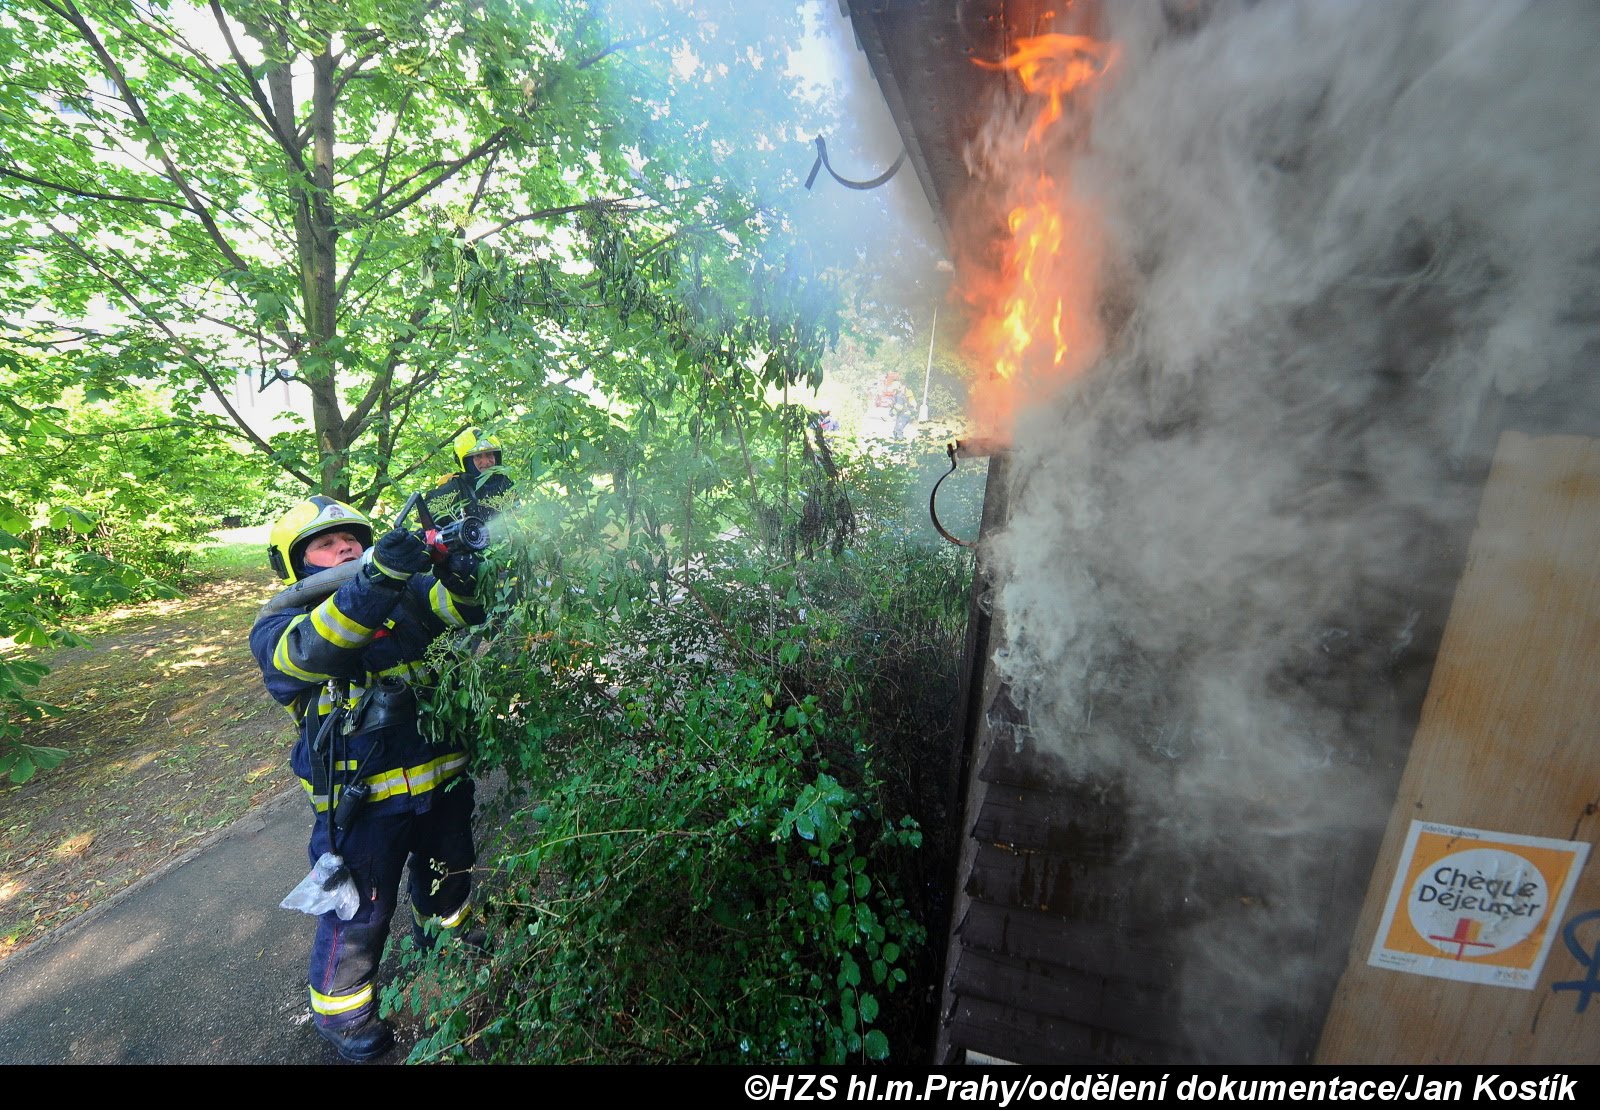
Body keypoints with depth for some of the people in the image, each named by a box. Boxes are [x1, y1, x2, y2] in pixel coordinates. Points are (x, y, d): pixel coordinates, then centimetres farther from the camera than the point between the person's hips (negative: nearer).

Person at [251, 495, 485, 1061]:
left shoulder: (408, 591, 2)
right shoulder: (280, 623, -7)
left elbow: (460, 611, -12)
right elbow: (307, 652, -30)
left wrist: (458, 576, -35)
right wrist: (374, 578, -44)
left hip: (443, 779, 4)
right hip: (364, 798, -4)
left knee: (448, 875, 27)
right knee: (359, 910, 14)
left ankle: (444, 938, 57)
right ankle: (340, 1007, 42)